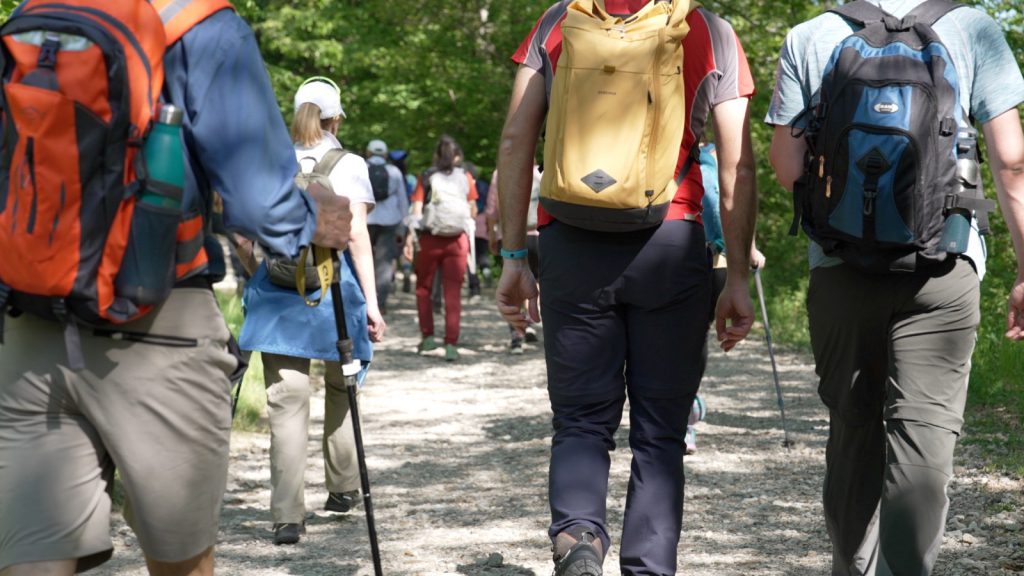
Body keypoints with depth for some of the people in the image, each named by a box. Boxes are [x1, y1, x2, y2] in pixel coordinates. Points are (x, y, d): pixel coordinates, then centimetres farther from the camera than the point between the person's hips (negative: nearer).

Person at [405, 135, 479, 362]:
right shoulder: (465, 178, 2)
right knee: (453, 292, 2)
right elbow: (473, 212, 3)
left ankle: (428, 336, 16)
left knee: (423, 288, 18)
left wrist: (409, 240, -11)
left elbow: (416, 210, -9)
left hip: (430, 239, 0)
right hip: (458, 240, 0)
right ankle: (451, 344, -6)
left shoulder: (426, 178, -1)